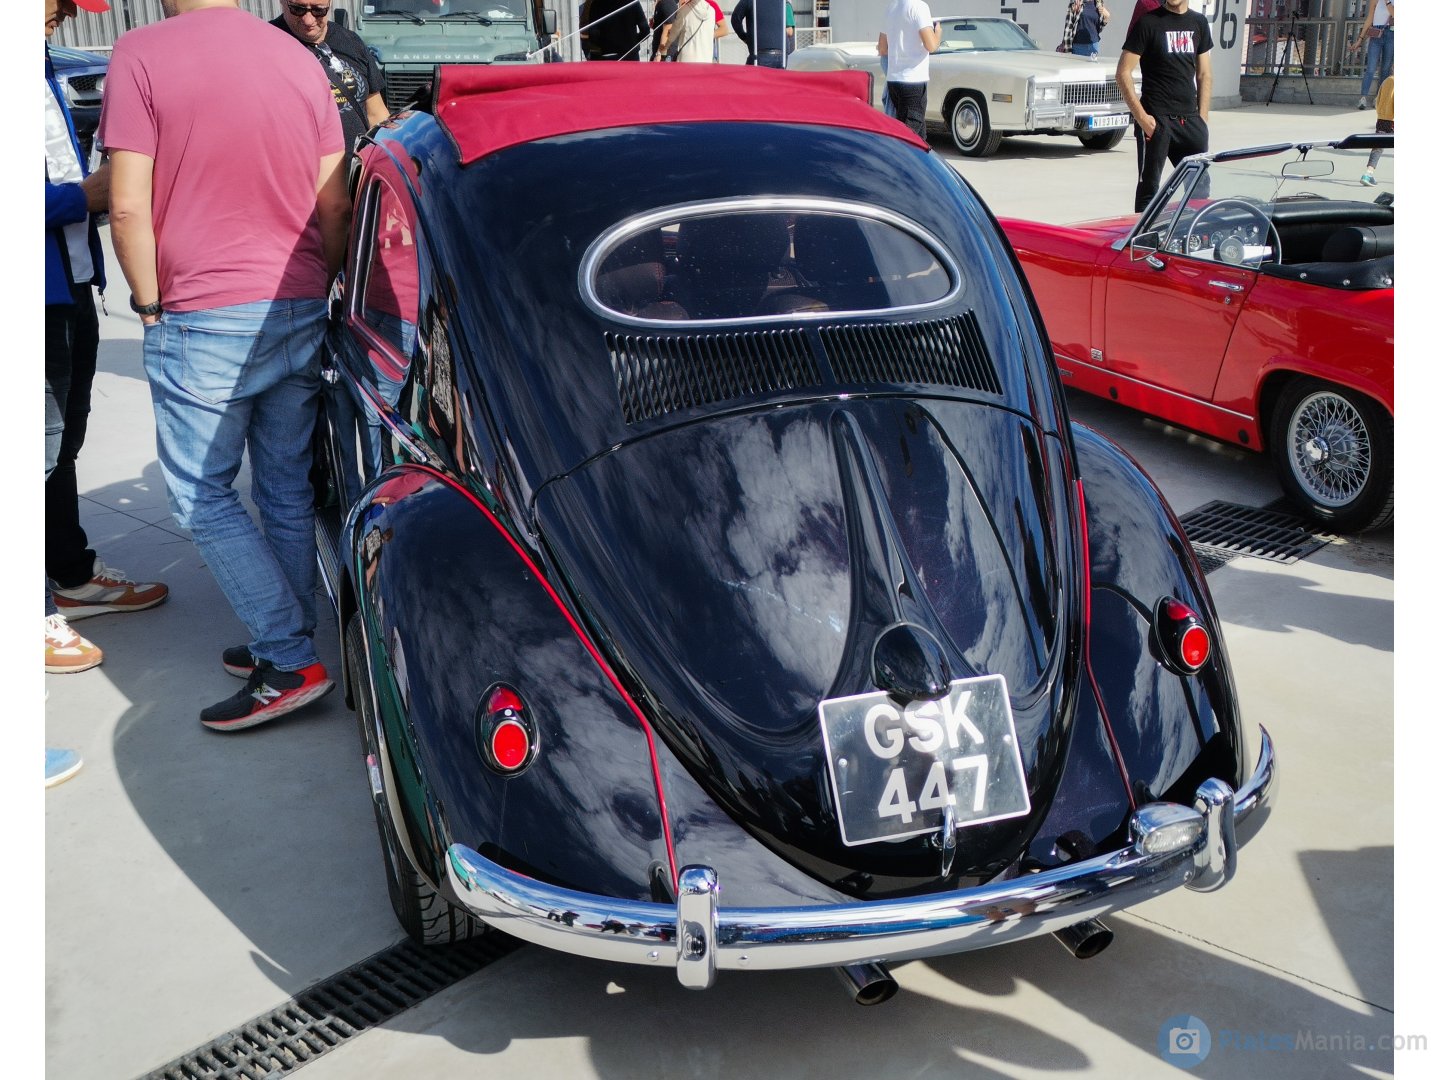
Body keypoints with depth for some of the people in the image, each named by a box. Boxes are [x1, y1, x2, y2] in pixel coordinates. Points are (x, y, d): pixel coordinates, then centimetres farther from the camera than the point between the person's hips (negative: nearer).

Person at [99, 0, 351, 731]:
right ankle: (286, 643, 22)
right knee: (287, 492, 14)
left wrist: (149, 302, 1)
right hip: (301, 313, 6)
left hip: (202, 321, -5)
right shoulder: (302, 62, 7)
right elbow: (335, 208, 8)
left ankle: (289, 662, -1)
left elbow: (128, 208, -12)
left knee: (202, 497, 5)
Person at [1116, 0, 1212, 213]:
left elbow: (1203, 75, 16)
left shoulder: (1199, 23, 11)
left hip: (1190, 119, 5)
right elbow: (1123, 73, -7)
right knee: (1149, 186, -1)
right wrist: (1141, 117, -14)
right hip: (1156, 119, -5)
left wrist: (1203, 119, 7)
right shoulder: (1149, 22, -4)